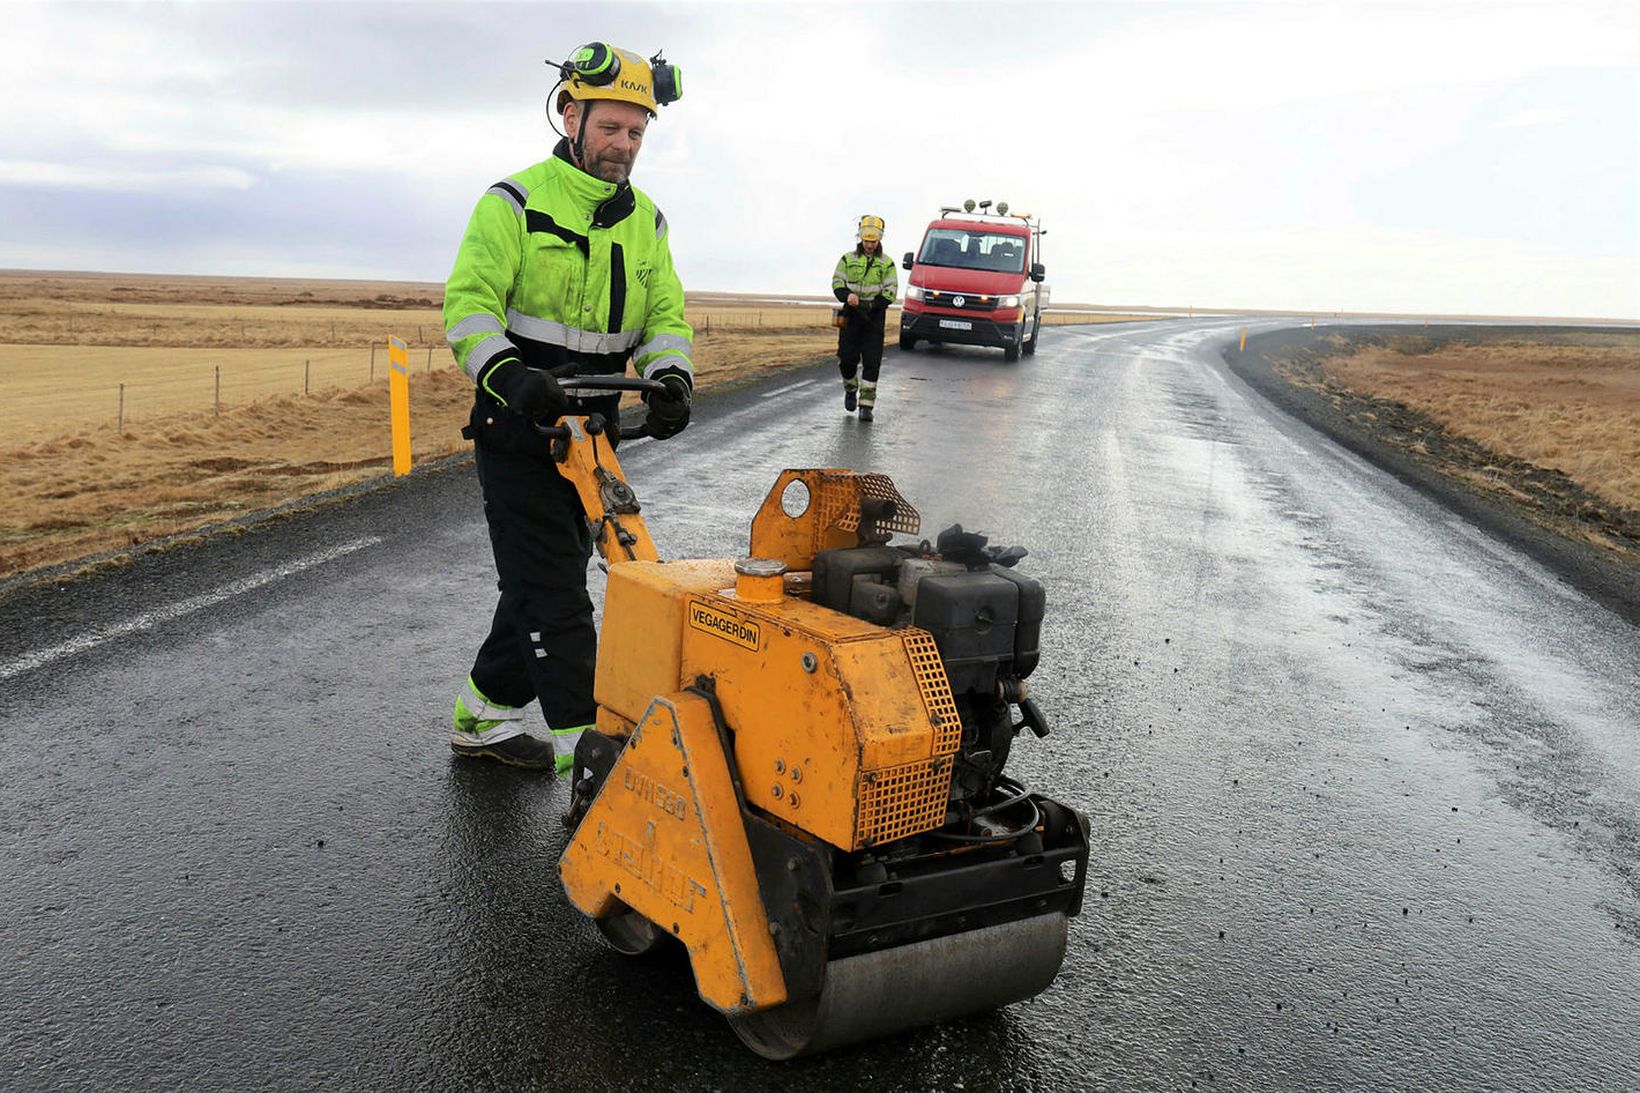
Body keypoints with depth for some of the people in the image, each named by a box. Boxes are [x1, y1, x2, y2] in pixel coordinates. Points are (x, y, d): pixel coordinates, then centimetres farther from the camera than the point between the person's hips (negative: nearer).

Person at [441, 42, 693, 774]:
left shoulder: (645, 220, 10)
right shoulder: (515, 202, -7)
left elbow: (665, 314, 5)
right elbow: (468, 301, -15)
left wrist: (670, 376, -16)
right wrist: (508, 374, -34)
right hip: (518, 428, -6)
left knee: (545, 576, 14)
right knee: (553, 588, -6)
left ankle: (483, 714, 30)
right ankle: (584, 745, -2)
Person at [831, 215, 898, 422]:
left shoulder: (887, 264, 6)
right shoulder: (848, 259, 8)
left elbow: (890, 291, 0)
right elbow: (837, 284, 4)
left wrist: (871, 305, -15)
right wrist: (847, 296, -18)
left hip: (874, 317, -1)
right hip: (851, 314, 1)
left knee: (871, 362, -7)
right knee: (847, 358, 1)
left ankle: (866, 405, -5)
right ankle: (850, 390, 31)